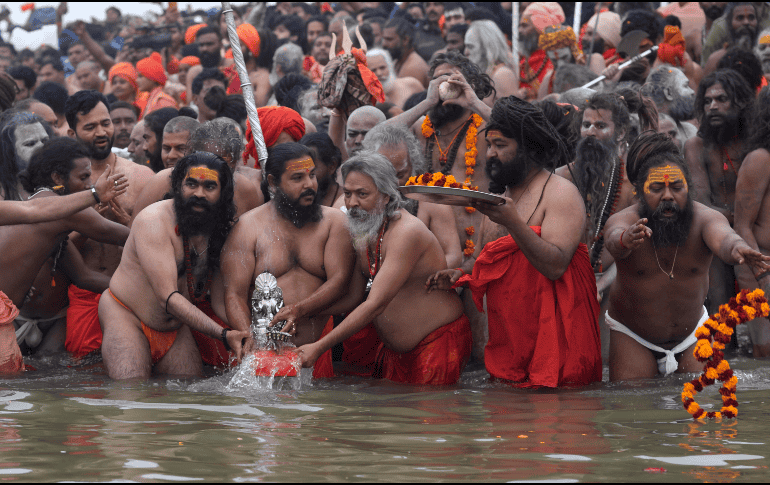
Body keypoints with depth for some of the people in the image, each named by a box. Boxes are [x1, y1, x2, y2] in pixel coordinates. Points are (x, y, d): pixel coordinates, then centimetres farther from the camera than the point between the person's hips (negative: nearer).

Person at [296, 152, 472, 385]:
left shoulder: (406, 233, -24)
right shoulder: (360, 232, 4)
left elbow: (375, 304, -29)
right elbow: (351, 297, 8)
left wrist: (319, 348, -31)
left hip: (438, 342, -8)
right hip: (394, 348, 8)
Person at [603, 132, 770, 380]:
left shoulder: (705, 218, -19)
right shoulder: (624, 220, -22)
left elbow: (722, 237, -41)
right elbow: (614, 240, -45)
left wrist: (736, 250, -66)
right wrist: (626, 240, -71)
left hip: (691, 330, 2)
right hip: (632, 336, -2)